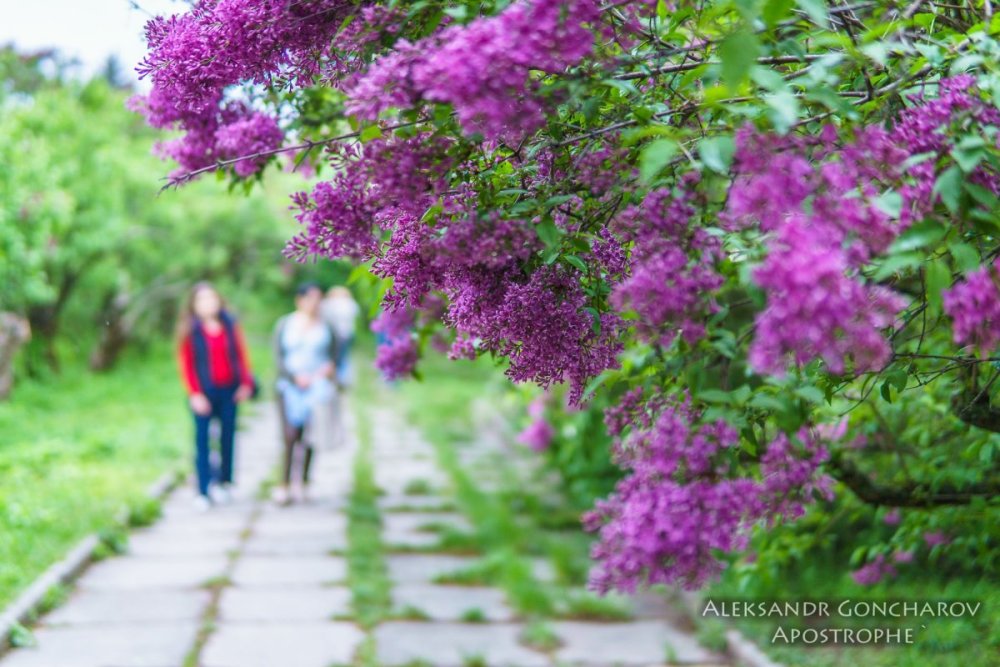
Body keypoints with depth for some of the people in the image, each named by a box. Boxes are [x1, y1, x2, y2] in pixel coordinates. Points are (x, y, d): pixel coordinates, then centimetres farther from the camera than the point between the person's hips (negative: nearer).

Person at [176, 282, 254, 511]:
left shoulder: (229, 325, 6)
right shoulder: (190, 330, -2)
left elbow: (240, 353, 11)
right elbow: (186, 363, -3)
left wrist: (245, 383, 4)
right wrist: (195, 394, -9)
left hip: (229, 389, 3)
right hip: (204, 392, -3)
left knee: (227, 436, 6)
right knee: (202, 439, -5)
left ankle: (224, 482, 19)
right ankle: (204, 492, -5)